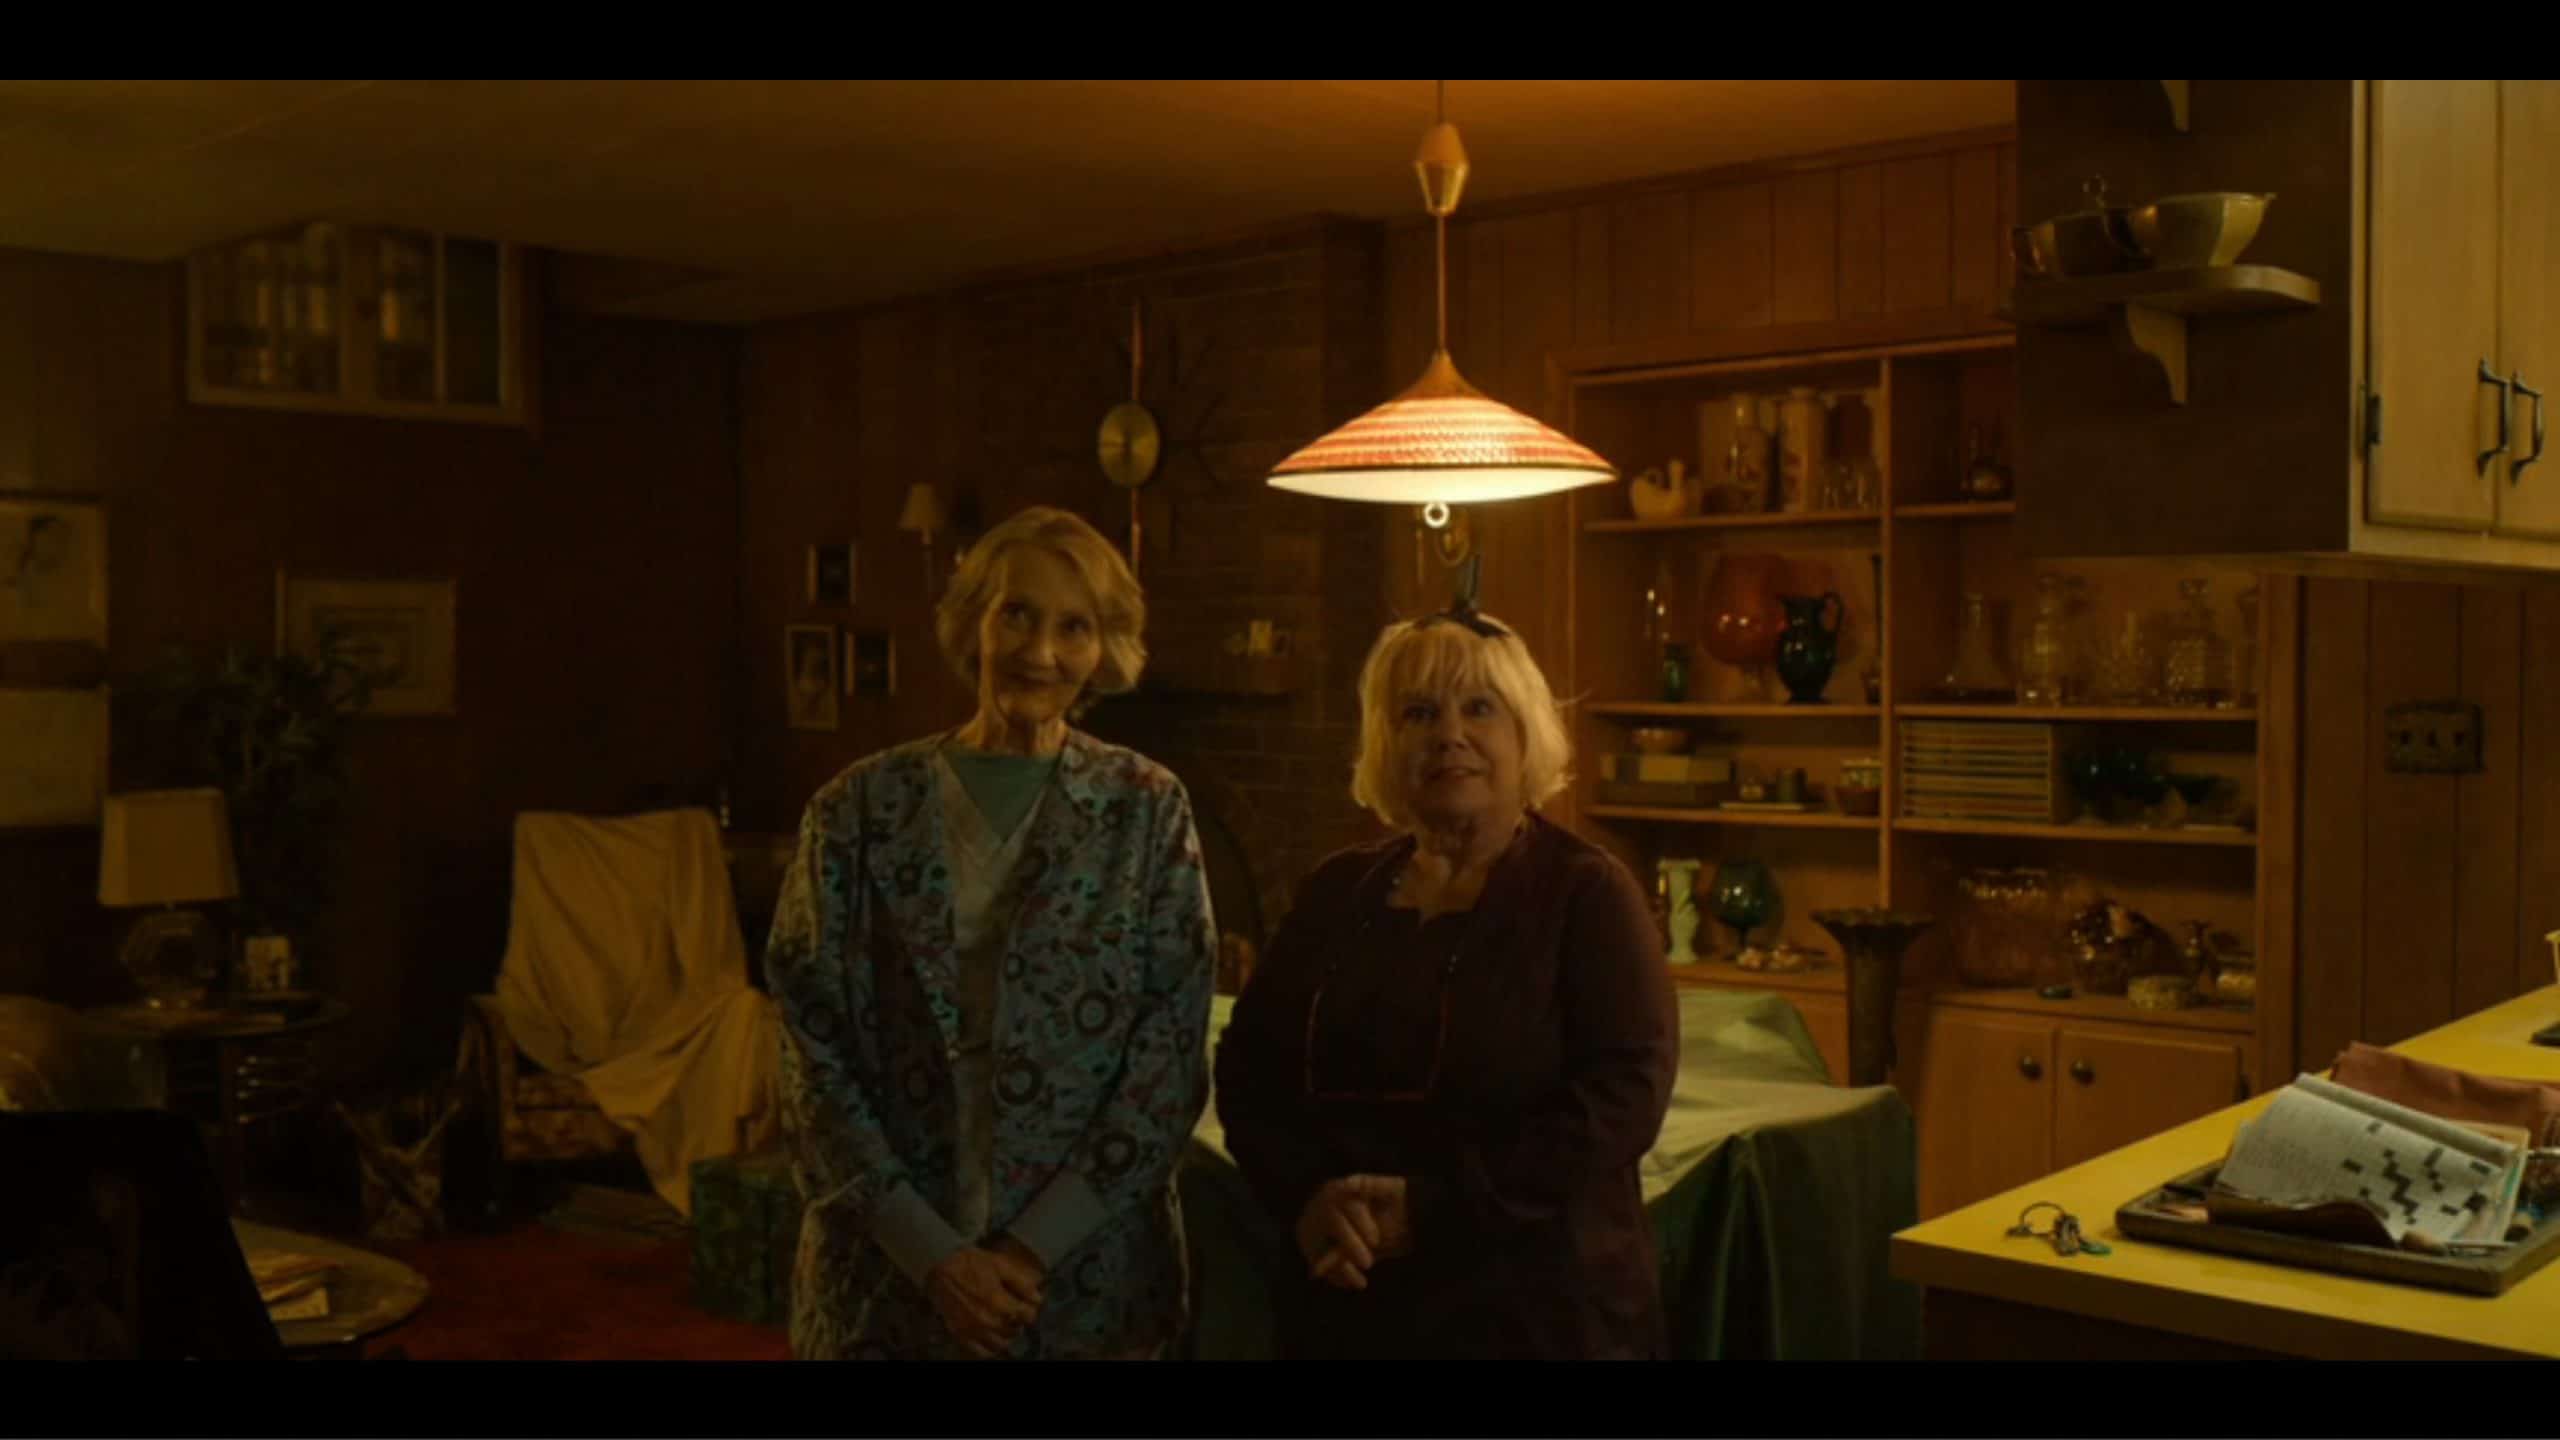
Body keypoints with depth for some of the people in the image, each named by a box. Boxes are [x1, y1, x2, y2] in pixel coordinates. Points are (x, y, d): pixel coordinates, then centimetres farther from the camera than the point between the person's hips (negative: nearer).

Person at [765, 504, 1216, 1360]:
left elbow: (1173, 1055, -5)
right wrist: (931, 1250, -11)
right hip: (887, 1275, 0)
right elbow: (816, 1050, -3)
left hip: (1087, 1275, 0)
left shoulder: (1146, 810, -2)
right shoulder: (861, 808, -2)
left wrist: (1035, 1246, -11)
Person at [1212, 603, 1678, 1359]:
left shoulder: (1587, 891, -6)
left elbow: (1624, 1094, -16)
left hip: (1539, 1306, -4)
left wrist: (1434, 1209, -20)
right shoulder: (1337, 890, 7)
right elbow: (1246, 1067, 8)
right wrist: (1306, 1195, -11)